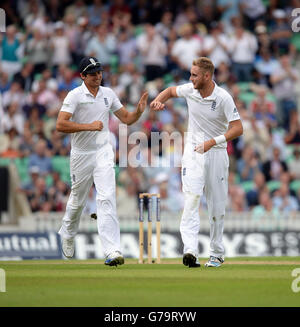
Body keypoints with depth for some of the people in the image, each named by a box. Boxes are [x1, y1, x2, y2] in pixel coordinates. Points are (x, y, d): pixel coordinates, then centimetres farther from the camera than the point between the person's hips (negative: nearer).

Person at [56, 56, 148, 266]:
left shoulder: (108, 94, 6)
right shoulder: (75, 96, -9)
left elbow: (126, 118, 13)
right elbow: (60, 125, -19)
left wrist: (139, 111, -8)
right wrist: (89, 126, -24)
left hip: (103, 152, 2)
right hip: (81, 154, -2)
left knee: (107, 197, -13)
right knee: (78, 200, 13)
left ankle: (112, 251, -22)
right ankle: (67, 235, 44)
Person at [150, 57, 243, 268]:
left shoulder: (223, 98, -14)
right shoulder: (190, 90, -2)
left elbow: (238, 128, -18)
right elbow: (171, 90, 21)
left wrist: (213, 142, -29)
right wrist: (158, 100, -1)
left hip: (217, 153, -2)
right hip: (193, 151, 2)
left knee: (217, 207, 4)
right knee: (192, 197, -17)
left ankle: (217, 254, 19)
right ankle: (190, 250, -29)